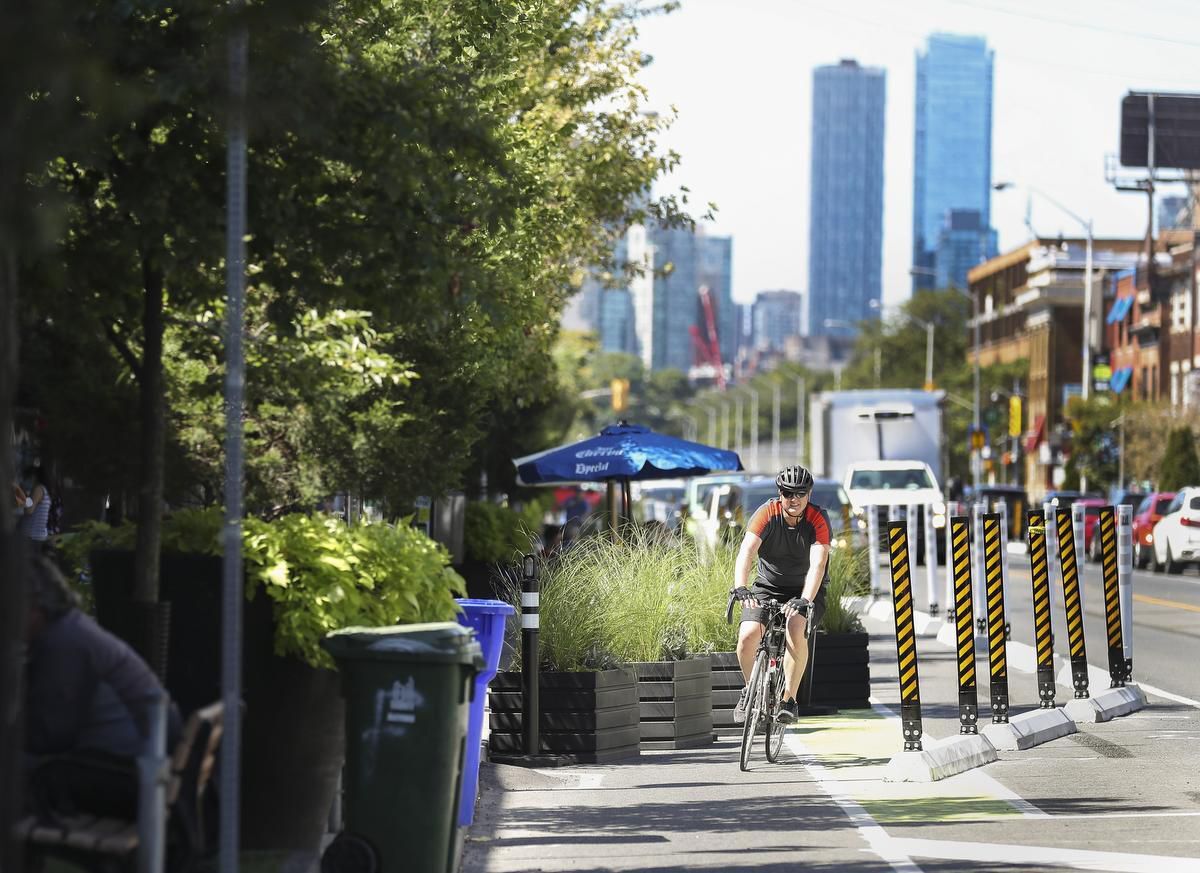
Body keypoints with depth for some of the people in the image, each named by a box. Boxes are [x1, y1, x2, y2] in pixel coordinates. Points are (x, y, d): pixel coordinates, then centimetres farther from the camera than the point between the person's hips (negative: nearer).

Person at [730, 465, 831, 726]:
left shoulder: (818, 519, -19)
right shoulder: (767, 514, -17)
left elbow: (818, 563, -32)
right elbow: (747, 551, -31)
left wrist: (804, 600, -48)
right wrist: (740, 588, -48)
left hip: (805, 589, -2)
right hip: (767, 587, 2)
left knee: (794, 630, -32)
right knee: (747, 637, -20)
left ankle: (788, 699, -20)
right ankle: (751, 690, 9)